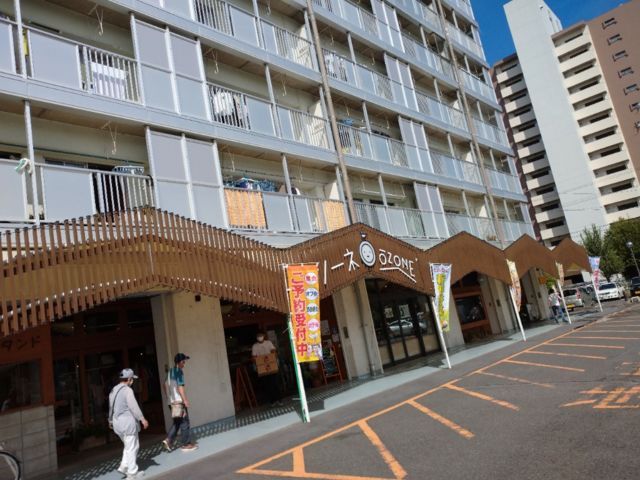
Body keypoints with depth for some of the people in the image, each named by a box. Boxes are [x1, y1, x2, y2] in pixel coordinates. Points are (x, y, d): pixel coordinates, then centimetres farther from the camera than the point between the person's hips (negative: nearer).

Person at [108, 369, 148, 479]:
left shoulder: (113, 390, 13)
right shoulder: (127, 390, -15)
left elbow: (111, 407, 23)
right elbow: (133, 406, -22)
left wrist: (110, 421, 35)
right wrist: (142, 419, -22)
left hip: (117, 421, 9)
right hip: (127, 421, -9)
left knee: (128, 446, 21)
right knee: (132, 447, 1)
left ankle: (124, 466, 14)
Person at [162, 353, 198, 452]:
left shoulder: (170, 371, 14)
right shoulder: (179, 371, -14)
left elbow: (166, 385, 19)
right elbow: (180, 387, -20)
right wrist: (185, 400, -20)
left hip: (172, 400, 9)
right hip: (179, 400, -8)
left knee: (177, 422, 16)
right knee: (184, 422, 1)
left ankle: (168, 440, 3)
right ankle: (187, 444, 7)